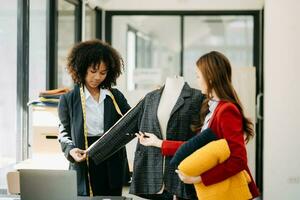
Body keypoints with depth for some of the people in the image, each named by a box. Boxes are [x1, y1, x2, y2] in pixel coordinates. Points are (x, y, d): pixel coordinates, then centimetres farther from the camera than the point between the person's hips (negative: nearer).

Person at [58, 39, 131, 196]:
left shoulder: (116, 97, 10)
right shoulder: (68, 100, 4)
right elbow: (64, 133, 8)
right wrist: (71, 150, -12)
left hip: (112, 170, 2)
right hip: (84, 170, -2)